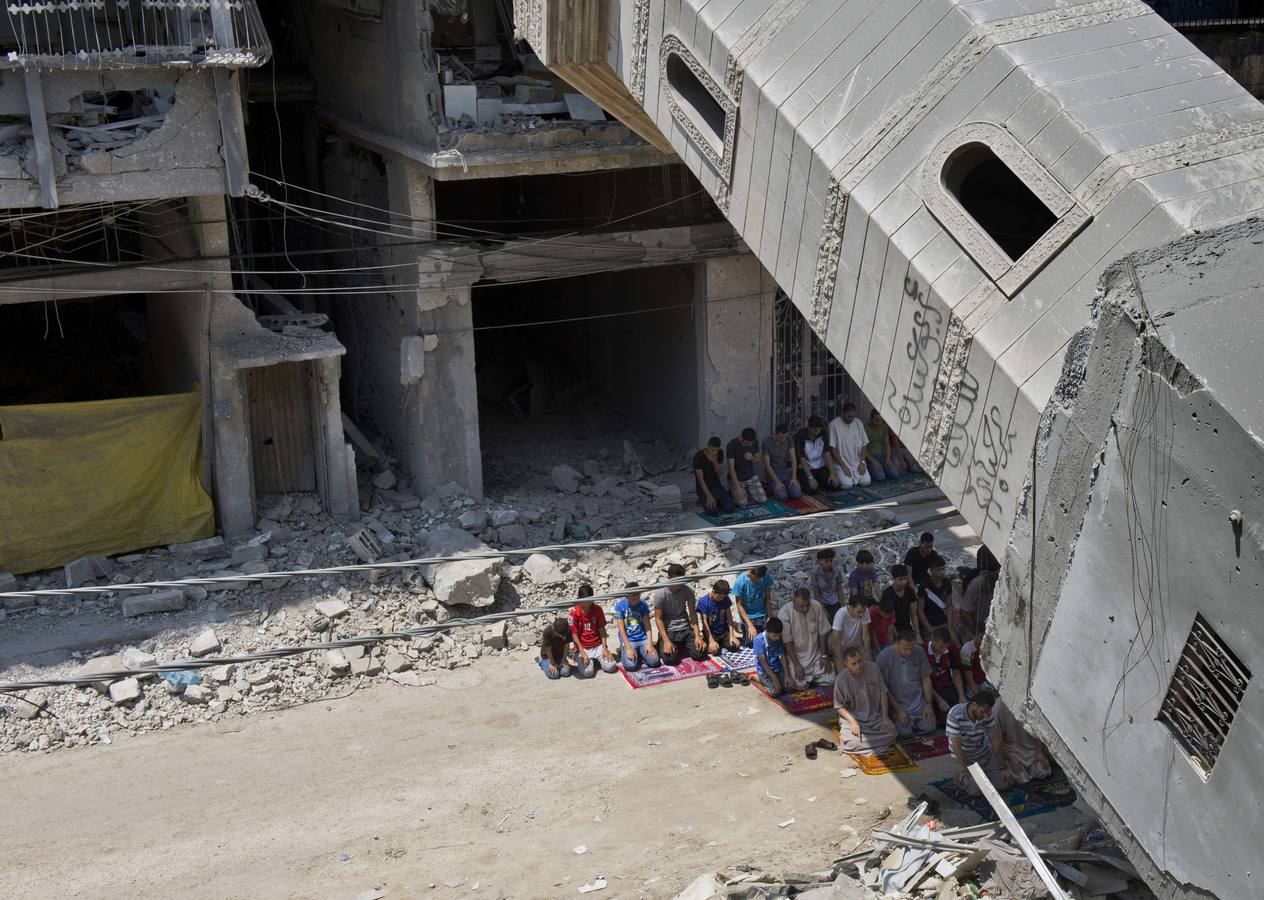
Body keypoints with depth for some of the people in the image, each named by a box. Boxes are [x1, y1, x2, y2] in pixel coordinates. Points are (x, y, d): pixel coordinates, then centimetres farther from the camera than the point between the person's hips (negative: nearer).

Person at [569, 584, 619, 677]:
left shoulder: (598, 609, -3)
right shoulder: (574, 612, -13)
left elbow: (602, 629, 1)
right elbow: (574, 634, -13)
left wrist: (604, 648, -9)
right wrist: (582, 653, -20)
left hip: (598, 646, 3)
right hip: (583, 647, -3)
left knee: (611, 667, -17)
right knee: (587, 672, -25)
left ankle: (596, 658, 14)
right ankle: (579, 658, 10)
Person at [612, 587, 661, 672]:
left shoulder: (643, 604, 1)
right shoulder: (619, 606, -10)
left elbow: (647, 624, -1)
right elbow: (621, 629, -12)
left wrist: (650, 643, -12)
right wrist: (629, 648, -20)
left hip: (643, 638, 3)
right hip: (628, 639, -3)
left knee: (654, 662, -16)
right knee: (631, 666, -25)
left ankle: (640, 653, 14)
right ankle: (623, 652, 9)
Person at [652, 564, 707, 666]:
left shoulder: (688, 590, -8)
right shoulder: (660, 594, -18)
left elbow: (692, 613, -2)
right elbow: (658, 619, -14)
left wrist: (697, 636, -10)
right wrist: (666, 641, -22)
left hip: (685, 628, 3)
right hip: (668, 630, -3)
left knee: (698, 654, -12)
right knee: (669, 659, -22)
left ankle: (682, 645, 21)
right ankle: (662, 644, 14)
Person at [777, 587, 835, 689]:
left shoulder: (817, 607, -11)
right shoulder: (784, 613, -21)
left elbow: (823, 633, -1)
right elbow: (787, 641, -17)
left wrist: (824, 656, -7)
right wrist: (796, 664, -21)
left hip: (815, 654, 3)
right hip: (796, 655, -3)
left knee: (829, 680, -12)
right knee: (799, 685, -20)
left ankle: (810, 676, 18)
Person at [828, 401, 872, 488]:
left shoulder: (858, 423, 3)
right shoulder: (834, 424, -13)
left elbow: (863, 445, 8)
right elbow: (833, 448, -13)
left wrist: (862, 462, -4)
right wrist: (843, 466, -16)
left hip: (856, 462, 5)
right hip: (841, 462, -5)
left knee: (866, 481, -14)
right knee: (847, 484, -24)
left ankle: (853, 477, 18)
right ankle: (838, 476, 10)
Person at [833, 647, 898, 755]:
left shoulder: (873, 668, -9)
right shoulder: (841, 679, -13)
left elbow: (883, 693, 0)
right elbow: (839, 706, -6)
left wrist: (885, 717, -8)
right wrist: (852, 721, -21)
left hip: (875, 716, 2)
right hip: (852, 717, -2)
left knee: (890, 733, -22)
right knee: (850, 742, -28)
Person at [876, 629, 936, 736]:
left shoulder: (919, 653, -5)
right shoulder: (884, 657, -15)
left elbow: (926, 679, 5)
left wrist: (929, 703, -2)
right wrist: (899, 710, -13)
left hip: (918, 702, 3)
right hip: (898, 703, -3)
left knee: (929, 728, -12)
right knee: (904, 733, -20)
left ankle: (914, 721, 21)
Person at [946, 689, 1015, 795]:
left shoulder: (988, 714, -19)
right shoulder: (955, 715, -33)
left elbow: (995, 741, -10)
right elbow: (957, 748, -29)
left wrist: (1003, 768, -11)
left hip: (984, 752, 4)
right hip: (964, 756, -4)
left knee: (1007, 783, -4)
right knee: (976, 789, -22)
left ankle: (983, 772, 23)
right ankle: (961, 775, 10)